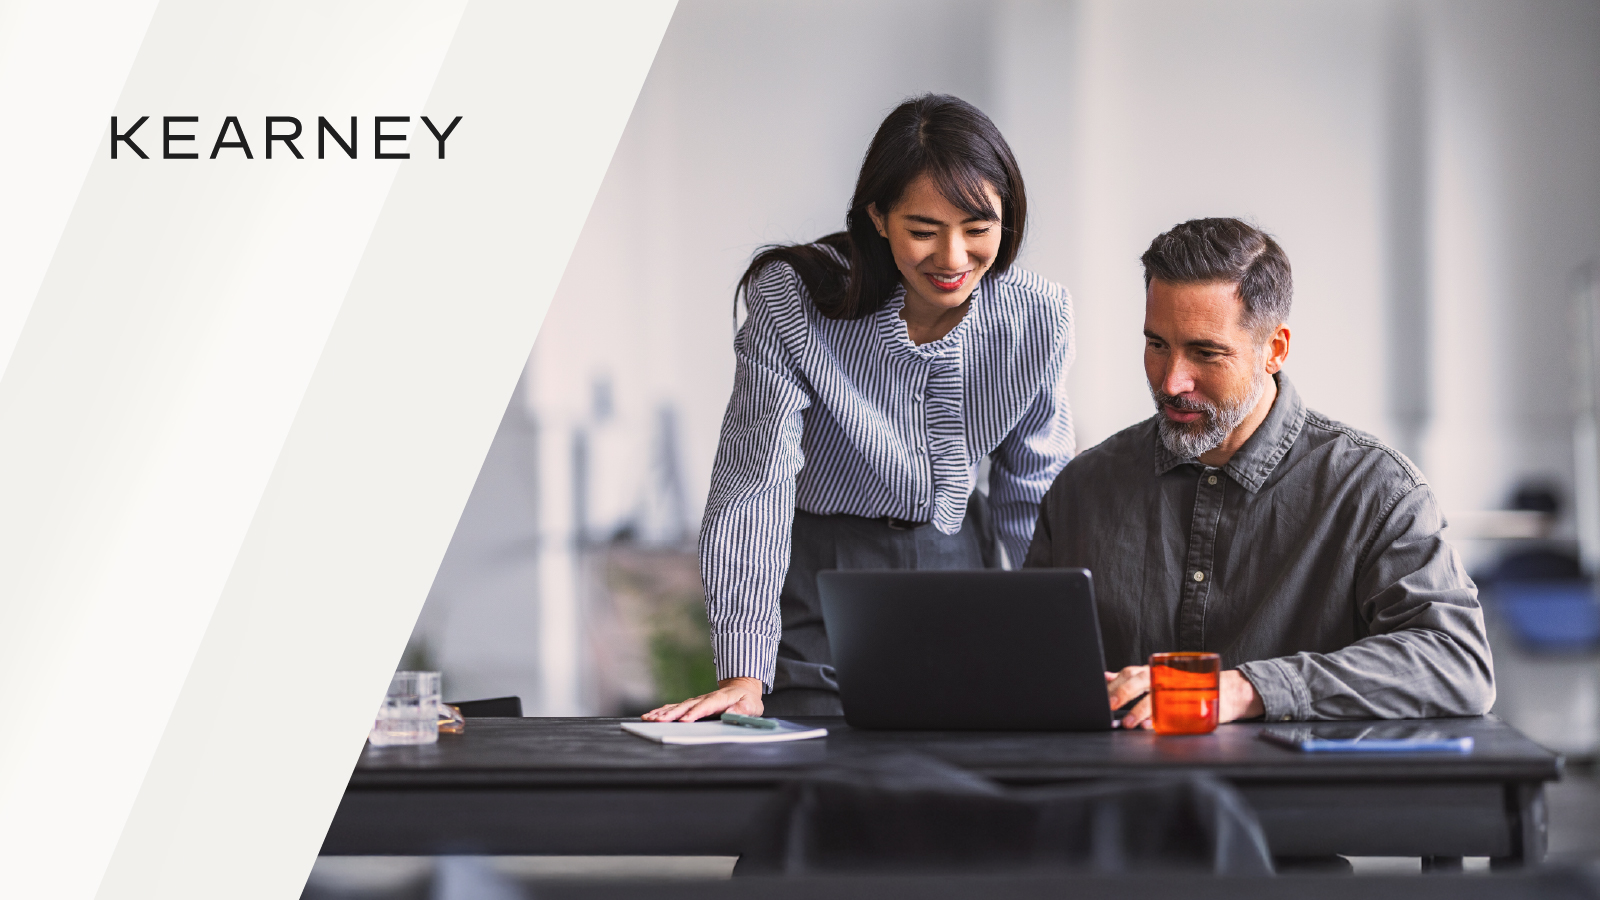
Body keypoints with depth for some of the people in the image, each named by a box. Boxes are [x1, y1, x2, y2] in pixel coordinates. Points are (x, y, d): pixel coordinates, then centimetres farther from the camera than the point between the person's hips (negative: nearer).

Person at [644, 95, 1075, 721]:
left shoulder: (1038, 316, -9)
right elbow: (754, 488, -22)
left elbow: (1036, 493, 5)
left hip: (960, 566, 3)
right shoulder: (792, 302, -19)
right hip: (820, 586, -3)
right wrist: (743, 674, -29)